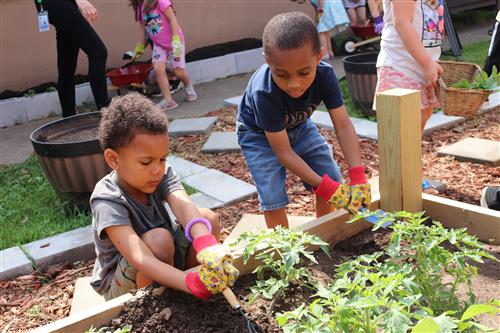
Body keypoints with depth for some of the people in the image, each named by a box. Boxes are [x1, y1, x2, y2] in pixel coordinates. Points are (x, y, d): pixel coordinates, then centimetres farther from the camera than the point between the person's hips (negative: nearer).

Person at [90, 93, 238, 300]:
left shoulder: (162, 174, -14)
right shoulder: (107, 201, -29)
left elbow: (184, 206, -34)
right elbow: (140, 260, -41)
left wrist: (206, 243, -55)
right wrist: (193, 284, -54)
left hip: (167, 261, 5)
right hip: (121, 285, -5)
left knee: (208, 218, -16)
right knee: (158, 239, -34)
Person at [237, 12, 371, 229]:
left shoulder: (325, 75, -30)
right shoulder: (264, 93, -40)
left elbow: (343, 126, -26)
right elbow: (284, 153, -34)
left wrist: (358, 177, -36)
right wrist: (325, 186, -37)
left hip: (298, 126, 4)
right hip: (258, 134, -4)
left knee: (334, 182, 1)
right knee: (273, 198, -17)